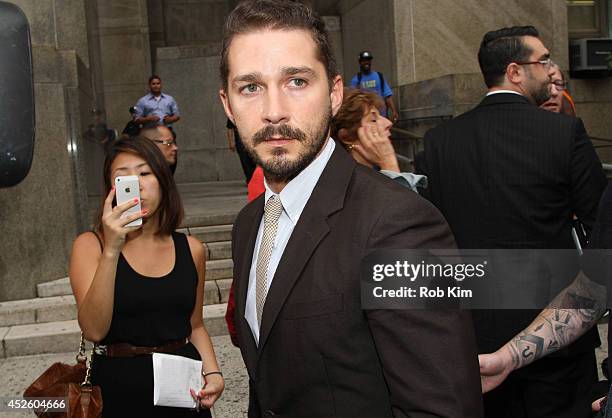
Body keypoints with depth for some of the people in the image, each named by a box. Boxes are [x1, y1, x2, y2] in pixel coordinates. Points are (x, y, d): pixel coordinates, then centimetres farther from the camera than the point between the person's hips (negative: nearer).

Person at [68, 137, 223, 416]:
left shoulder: (191, 249, 1)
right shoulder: (90, 245, -6)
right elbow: (94, 330, -19)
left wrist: (213, 372, -4)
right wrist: (111, 249, -26)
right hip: (118, 385, -2)